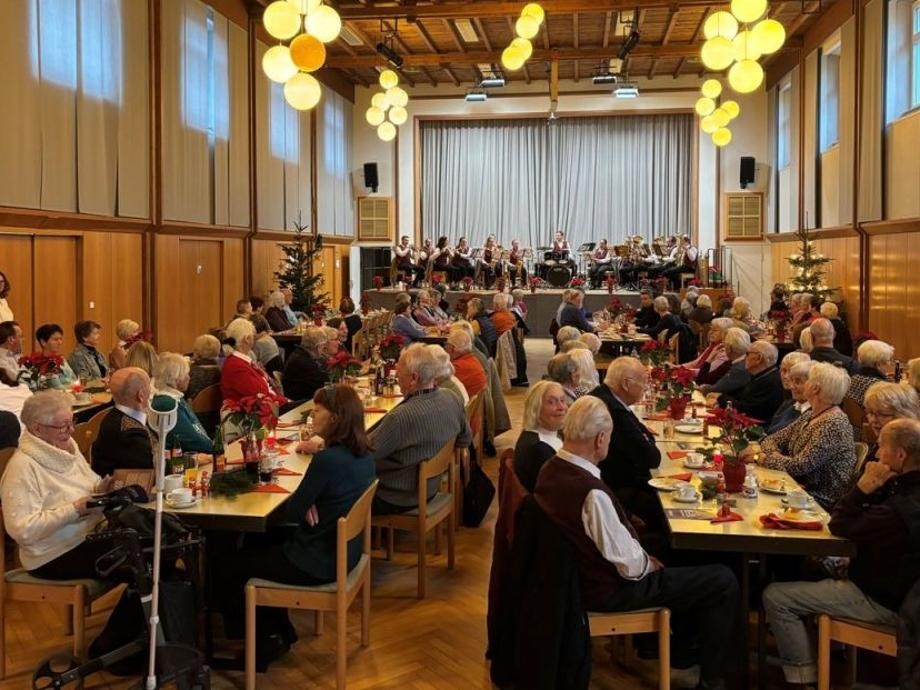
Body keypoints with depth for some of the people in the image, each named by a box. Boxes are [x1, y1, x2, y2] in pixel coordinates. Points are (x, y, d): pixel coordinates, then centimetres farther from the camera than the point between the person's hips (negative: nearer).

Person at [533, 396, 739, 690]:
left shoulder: (550, 469, -8)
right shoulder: (591, 491, -35)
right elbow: (630, 566, -26)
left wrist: (644, 553, 6)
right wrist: (649, 563, -6)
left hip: (582, 570, 9)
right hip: (609, 590, -9)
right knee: (723, 581, 0)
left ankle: (680, 639, 44)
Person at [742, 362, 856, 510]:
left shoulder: (833, 424, -21)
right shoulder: (810, 416, 7)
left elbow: (799, 466, -24)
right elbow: (779, 438, 14)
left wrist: (760, 457, -13)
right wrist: (759, 447, -9)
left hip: (822, 501, -8)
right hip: (801, 487, 8)